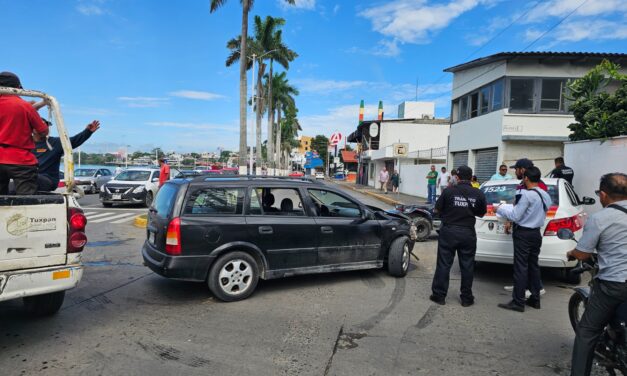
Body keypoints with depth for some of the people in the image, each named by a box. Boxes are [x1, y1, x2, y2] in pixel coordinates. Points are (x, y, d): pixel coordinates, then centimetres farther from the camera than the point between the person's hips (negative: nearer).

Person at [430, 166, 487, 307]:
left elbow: (438, 209, -1)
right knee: (467, 266, 12)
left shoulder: (448, 191, -10)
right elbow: (481, 213, 8)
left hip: (448, 231, -2)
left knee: (443, 264, 7)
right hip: (468, 233, 2)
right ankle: (466, 298, 20)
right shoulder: (478, 194, -3)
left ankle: (439, 295, 13)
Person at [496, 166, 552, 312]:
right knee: (533, 266, 15)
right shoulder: (546, 195, 9)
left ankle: (518, 302, 0)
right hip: (536, 233, 9)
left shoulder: (526, 195, -19)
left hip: (523, 234, -8)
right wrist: (516, 207, 18)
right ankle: (535, 299, 23)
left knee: (521, 267, -5)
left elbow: (515, 216, -17)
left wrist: (500, 209, -3)